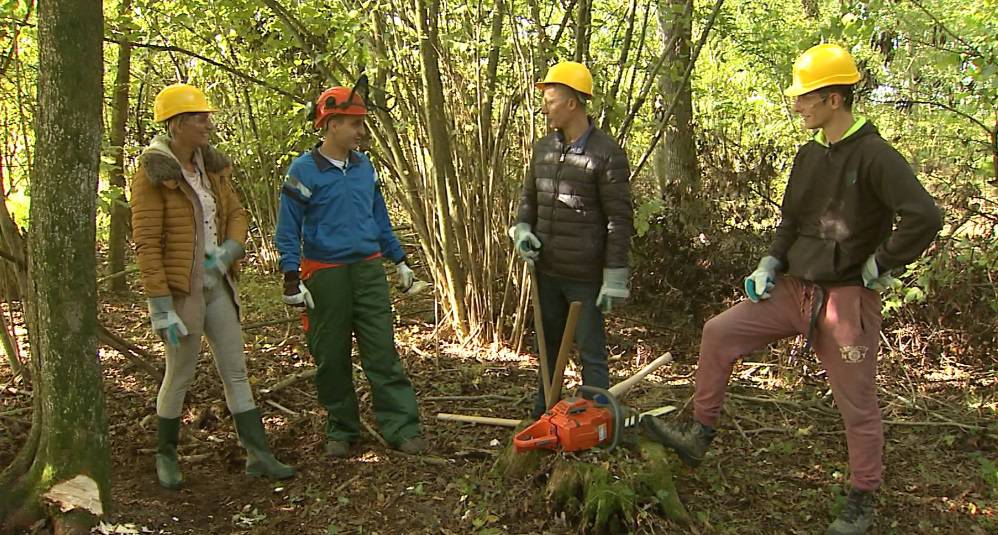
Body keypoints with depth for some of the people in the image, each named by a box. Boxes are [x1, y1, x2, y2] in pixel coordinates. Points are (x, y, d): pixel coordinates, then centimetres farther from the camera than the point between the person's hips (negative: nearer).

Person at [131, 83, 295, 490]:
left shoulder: (211, 166, 6)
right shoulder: (152, 175, -14)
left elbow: (237, 214, 14)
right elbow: (146, 244, -17)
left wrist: (229, 251, -8)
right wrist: (161, 307, -19)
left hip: (217, 286, 7)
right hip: (181, 290, -6)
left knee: (236, 370, 7)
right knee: (180, 375, 7)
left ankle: (258, 454, 13)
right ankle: (165, 455, 29)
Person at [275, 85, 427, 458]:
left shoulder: (364, 166, 8)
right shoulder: (304, 171, -7)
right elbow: (288, 231, -6)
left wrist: (400, 261, 18)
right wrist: (292, 281, -12)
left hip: (369, 271, 4)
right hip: (325, 276, -3)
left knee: (383, 354, 1)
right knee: (332, 360, 8)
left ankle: (402, 428, 4)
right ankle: (341, 431, 21)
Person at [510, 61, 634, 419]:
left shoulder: (607, 154, -14)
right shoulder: (543, 148, 6)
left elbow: (620, 220, -14)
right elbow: (529, 197, 18)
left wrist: (615, 278, -15)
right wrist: (521, 229, -2)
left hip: (585, 275, -7)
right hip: (547, 271, 7)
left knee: (591, 353, 1)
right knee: (548, 345, 19)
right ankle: (544, 412, 34)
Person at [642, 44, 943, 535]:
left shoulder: (875, 156, -17)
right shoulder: (810, 156, 8)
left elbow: (924, 218, -26)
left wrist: (880, 266, -17)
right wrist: (770, 263, 5)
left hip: (846, 299, -7)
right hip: (793, 289, 8)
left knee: (856, 404, 5)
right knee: (719, 333, 0)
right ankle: (699, 435, 11)